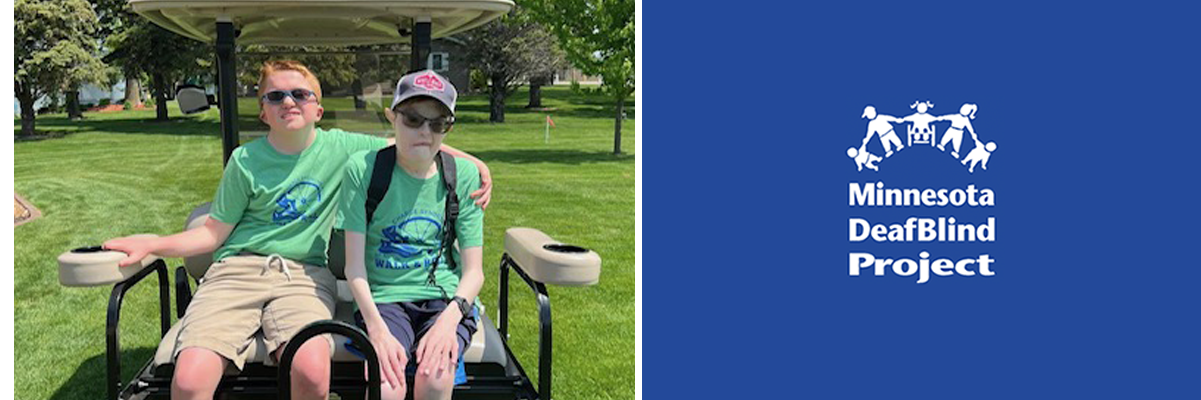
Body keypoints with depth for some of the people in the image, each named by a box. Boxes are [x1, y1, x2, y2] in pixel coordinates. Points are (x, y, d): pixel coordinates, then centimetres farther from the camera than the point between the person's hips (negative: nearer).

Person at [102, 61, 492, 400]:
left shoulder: (339, 147, 5)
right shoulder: (245, 160, 4)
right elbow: (213, 233, 9)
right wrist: (149, 245, -4)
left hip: (304, 273, 0)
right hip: (238, 269, 0)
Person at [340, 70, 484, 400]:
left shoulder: (463, 176, 3)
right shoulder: (363, 168, -1)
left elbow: (474, 271, 2)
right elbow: (355, 265, -3)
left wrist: (449, 319, -17)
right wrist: (377, 328, -19)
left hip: (447, 298, 1)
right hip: (383, 298, -1)